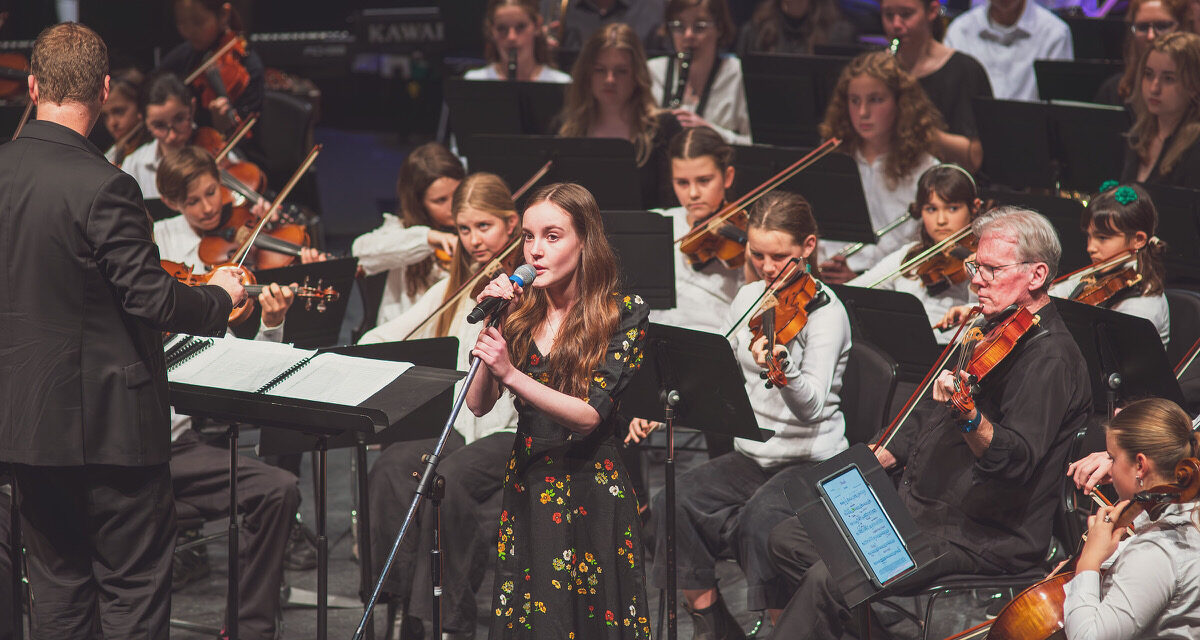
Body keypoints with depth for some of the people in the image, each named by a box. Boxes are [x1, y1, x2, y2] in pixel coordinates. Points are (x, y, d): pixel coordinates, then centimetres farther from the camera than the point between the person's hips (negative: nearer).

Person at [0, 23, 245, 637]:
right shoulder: (101, 186, -21)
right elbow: (151, 299, -19)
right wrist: (220, 296, -2)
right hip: (108, 420, -7)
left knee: (57, 587, 15)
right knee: (133, 589, 3)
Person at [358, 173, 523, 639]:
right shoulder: (455, 288, 18)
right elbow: (385, 337, 17)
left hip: (513, 430, -5)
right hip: (456, 424, 5)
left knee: (448, 479, -32)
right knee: (390, 468, -23)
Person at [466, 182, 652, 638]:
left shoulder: (624, 312, -7)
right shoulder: (520, 310, 4)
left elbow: (589, 414, -17)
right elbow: (478, 405, -3)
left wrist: (510, 374, -28)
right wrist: (492, 324, -14)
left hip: (591, 496, -4)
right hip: (526, 492, 4)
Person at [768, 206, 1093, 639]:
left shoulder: (1049, 357, -18)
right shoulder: (993, 330, 13)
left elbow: (1017, 460, -31)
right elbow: (930, 413, 27)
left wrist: (969, 417, -49)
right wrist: (883, 457, 15)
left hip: (988, 536, -10)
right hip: (921, 503, 10)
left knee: (828, 578, -24)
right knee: (787, 539, 6)